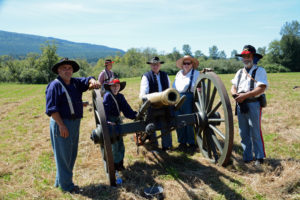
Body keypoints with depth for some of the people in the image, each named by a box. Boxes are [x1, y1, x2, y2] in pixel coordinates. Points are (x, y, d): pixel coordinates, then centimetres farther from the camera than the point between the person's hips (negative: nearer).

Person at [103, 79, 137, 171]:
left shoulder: (120, 96, 6)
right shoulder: (107, 95, -12)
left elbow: (127, 110, 1)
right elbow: (104, 109, -23)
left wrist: (137, 115, -12)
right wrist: (107, 121, -37)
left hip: (117, 120, 6)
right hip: (110, 121, -6)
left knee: (120, 143, 13)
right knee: (114, 143, -3)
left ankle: (120, 163, 30)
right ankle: (115, 164, 14)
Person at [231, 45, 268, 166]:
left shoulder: (259, 71, -1)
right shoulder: (240, 72, 18)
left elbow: (262, 88, -13)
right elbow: (233, 87, 14)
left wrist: (245, 95, -19)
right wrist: (235, 95, -9)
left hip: (253, 104, -6)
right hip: (240, 105, 6)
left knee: (255, 133, 0)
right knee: (243, 133, 9)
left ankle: (259, 157, 14)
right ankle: (247, 157, 19)